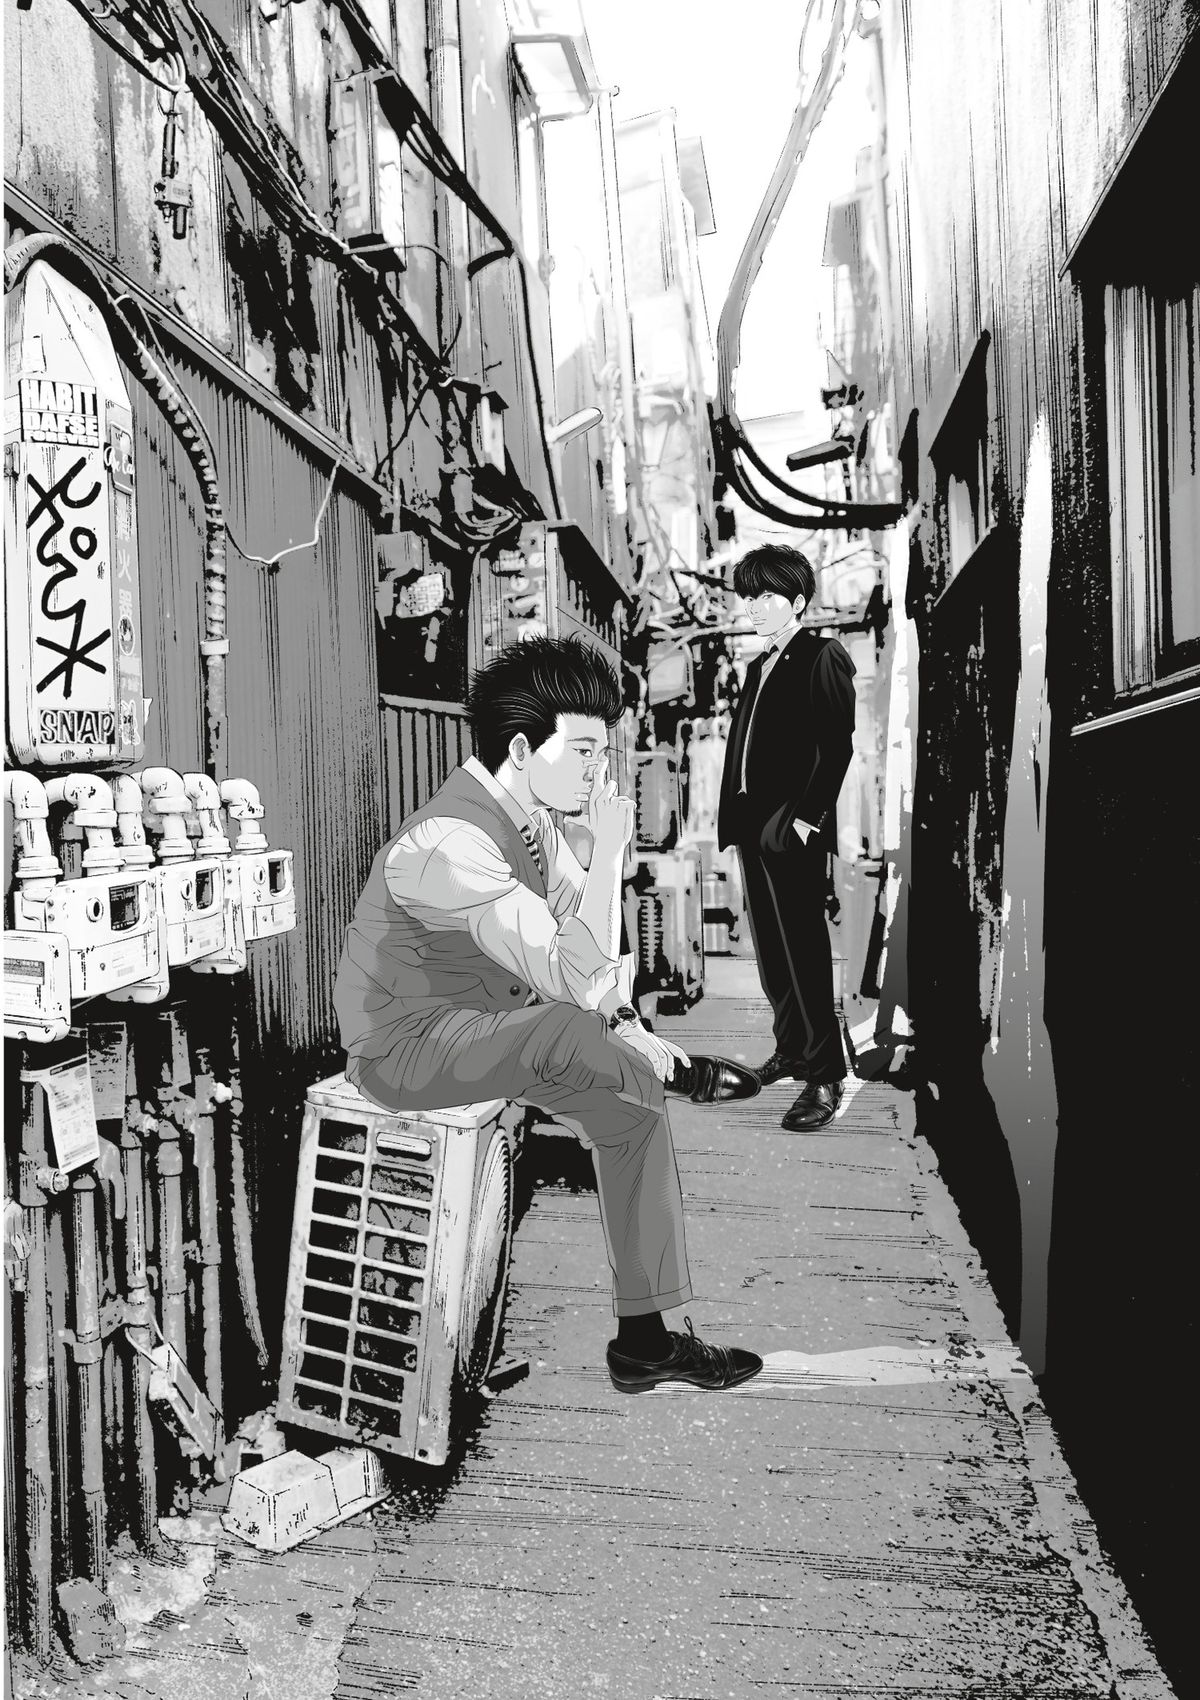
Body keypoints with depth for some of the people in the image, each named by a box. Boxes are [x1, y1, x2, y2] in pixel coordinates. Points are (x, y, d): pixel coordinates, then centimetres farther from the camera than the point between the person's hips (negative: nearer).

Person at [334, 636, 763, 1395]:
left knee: (629, 1110, -1)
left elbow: (590, 947, 9)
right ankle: (671, 1067, 0)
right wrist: (610, 849, -29)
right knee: (573, 1036, -32)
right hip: (407, 1048, -9)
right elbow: (579, 980, -34)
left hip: (479, 1021, 9)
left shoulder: (530, 816, 0)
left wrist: (611, 993, -11)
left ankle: (646, 1337, 5)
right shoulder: (451, 845, -29)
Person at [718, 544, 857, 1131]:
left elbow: (836, 745, -13)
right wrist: (730, 813, 12)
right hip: (753, 826, 9)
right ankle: (791, 1050, 24)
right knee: (770, 949, 13)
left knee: (801, 950, -10)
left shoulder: (822, 658, -5)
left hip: (791, 829, -8)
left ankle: (825, 1075, -7)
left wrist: (806, 817, -19)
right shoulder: (760, 666, 20)